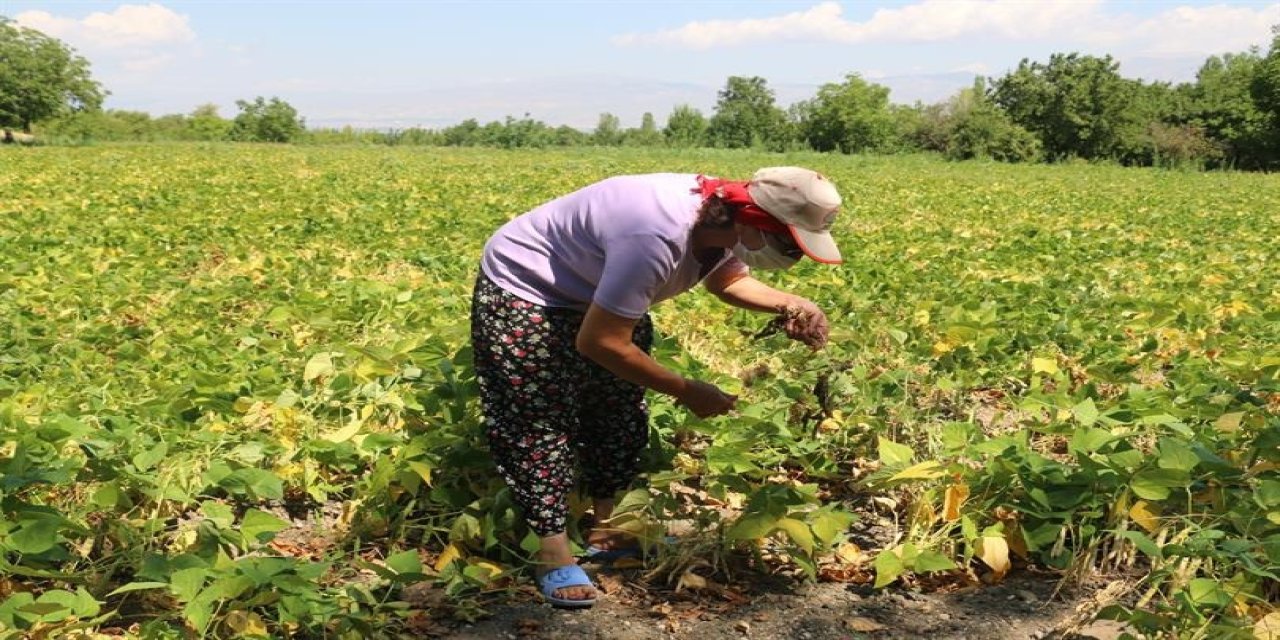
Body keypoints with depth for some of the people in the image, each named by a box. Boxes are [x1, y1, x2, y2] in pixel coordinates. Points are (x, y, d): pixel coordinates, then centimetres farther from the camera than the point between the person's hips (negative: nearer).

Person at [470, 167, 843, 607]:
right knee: (541, 423, -10)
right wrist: (686, 391, -25)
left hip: (596, 295, 9)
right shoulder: (657, 239, -42)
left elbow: (729, 281, 7)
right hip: (523, 287, -9)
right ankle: (552, 552, 0)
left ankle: (607, 530, 22)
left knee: (619, 407, 11)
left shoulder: (725, 219, -14)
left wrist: (792, 306, -14)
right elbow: (599, 343, -34)